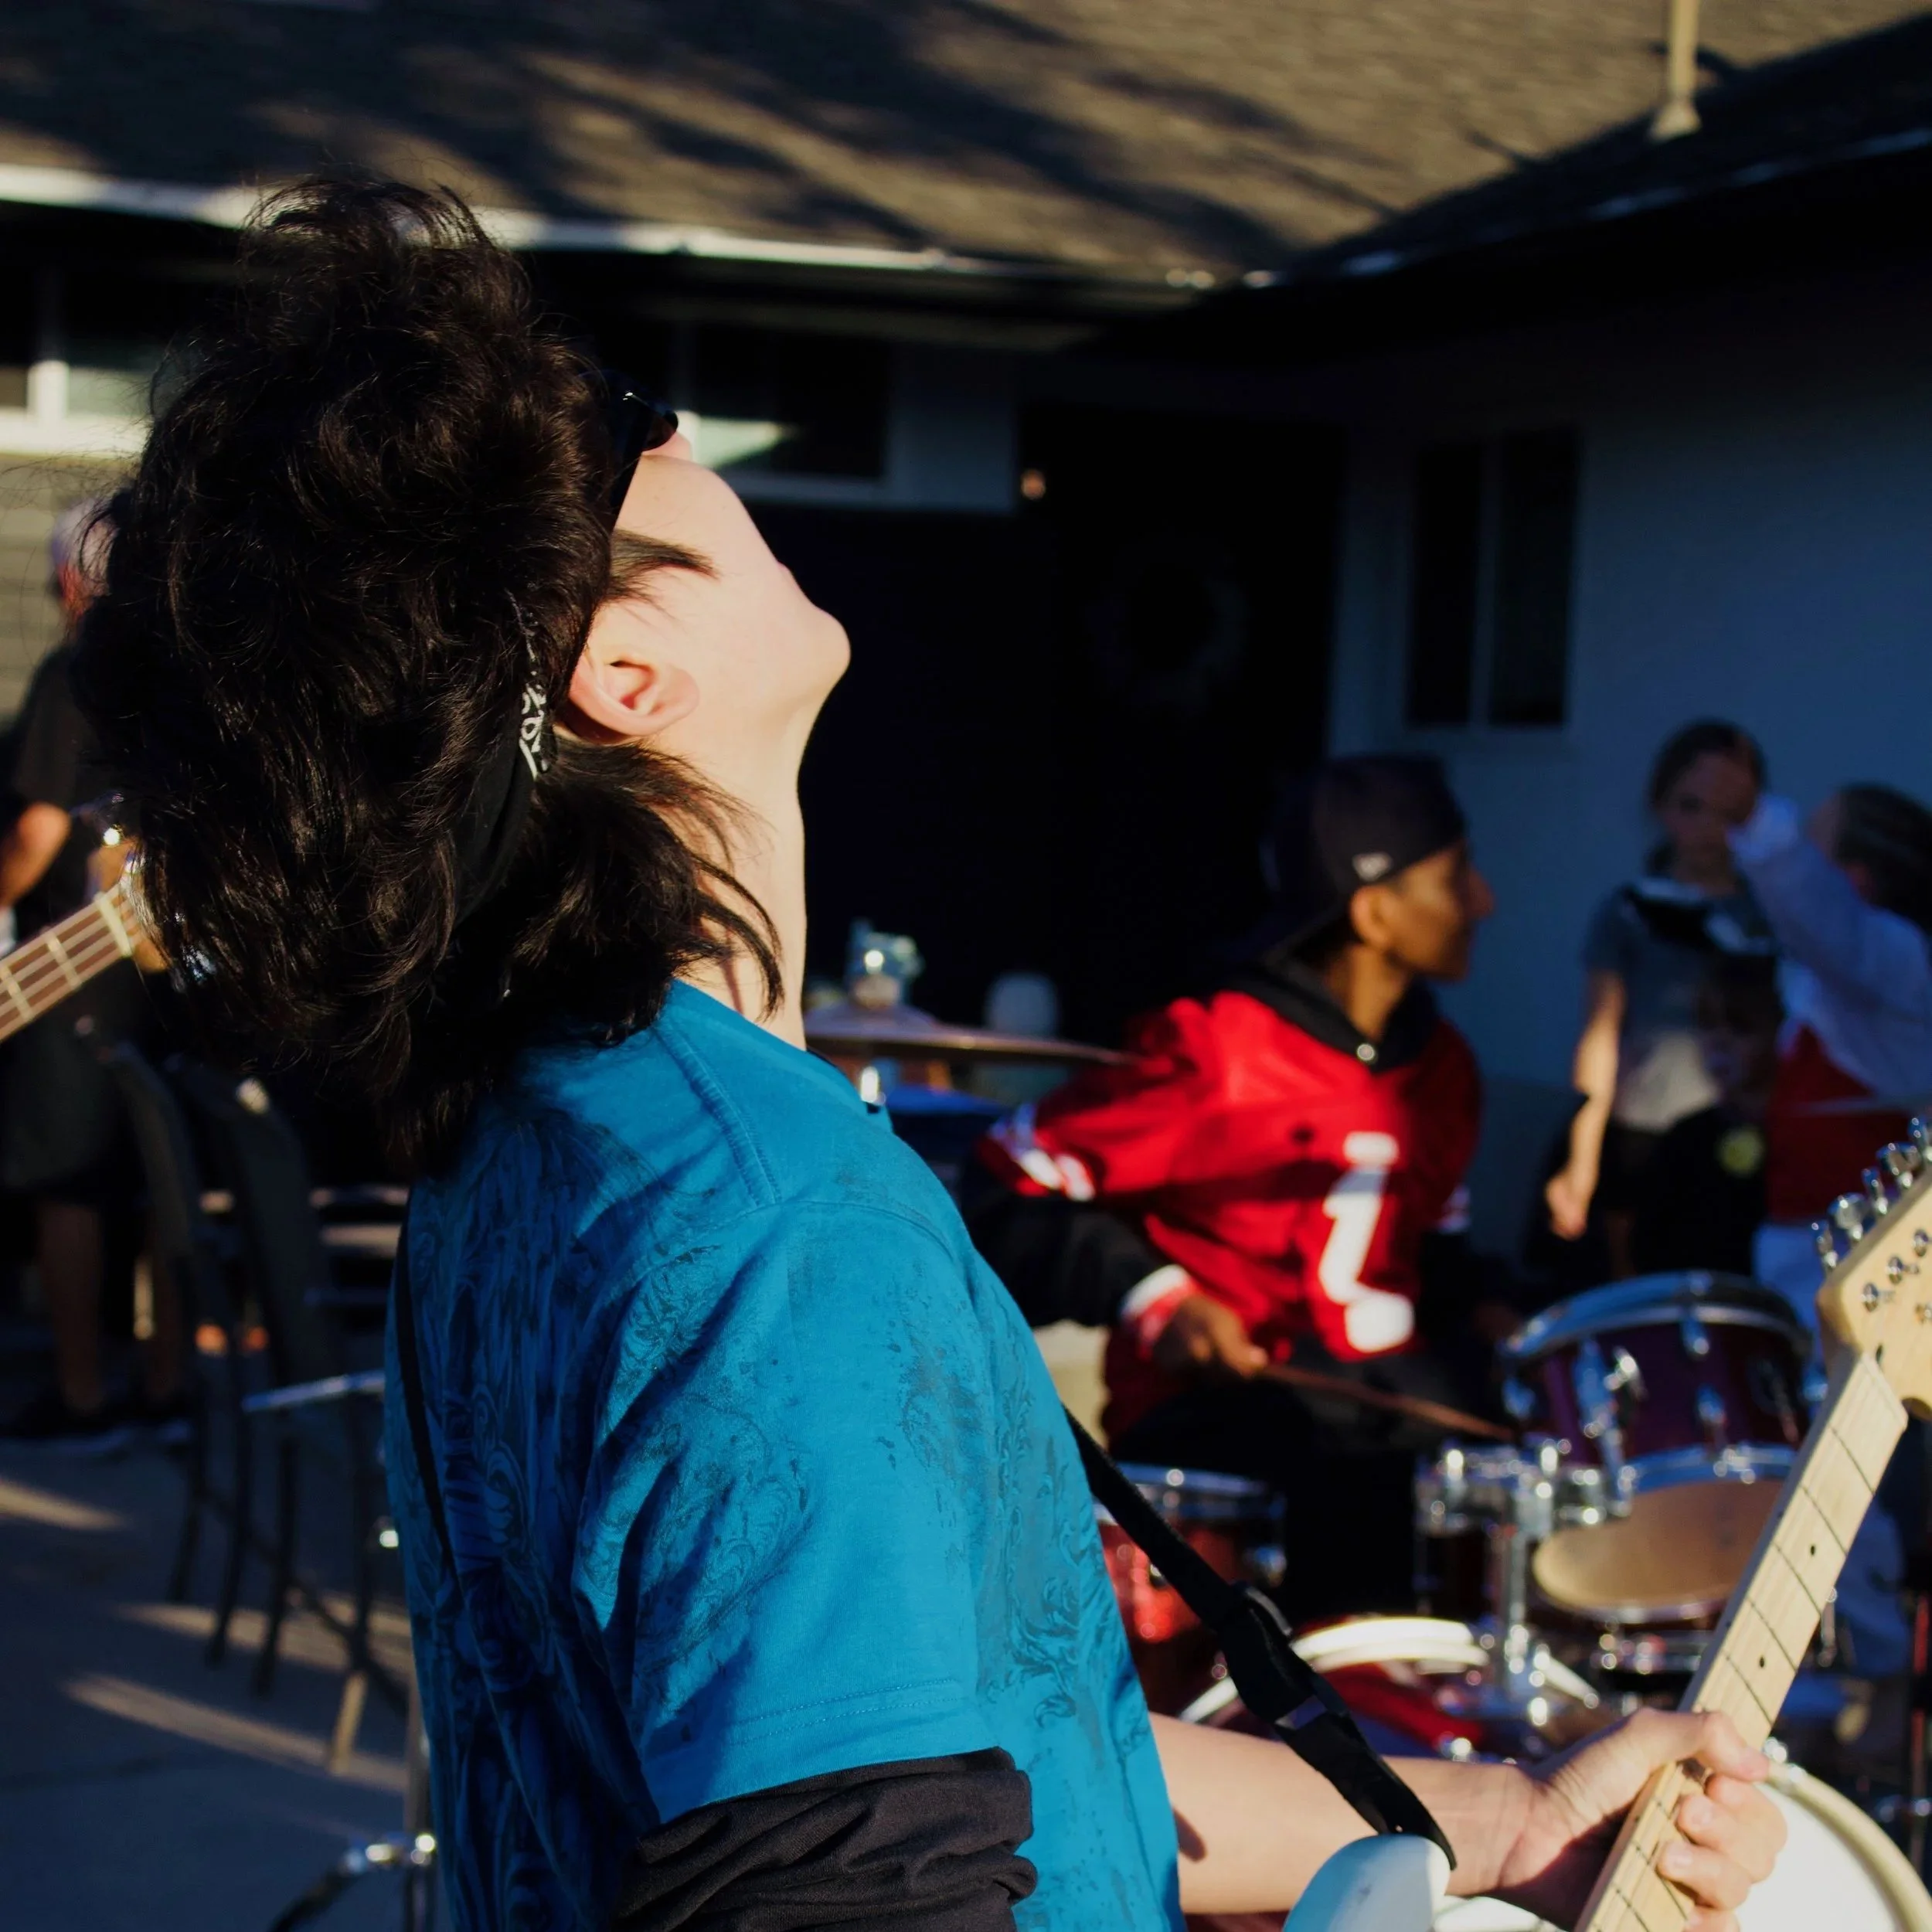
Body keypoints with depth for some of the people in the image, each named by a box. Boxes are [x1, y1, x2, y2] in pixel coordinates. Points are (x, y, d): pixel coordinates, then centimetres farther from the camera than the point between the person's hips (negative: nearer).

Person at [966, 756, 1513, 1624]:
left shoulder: (1440, 1066, 13)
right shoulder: (1211, 1051, -10)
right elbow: (1010, 1193, -9)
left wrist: (1478, 1314, 9)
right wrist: (1154, 1294, -20)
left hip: (1394, 1390, 7)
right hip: (1217, 1403, -7)